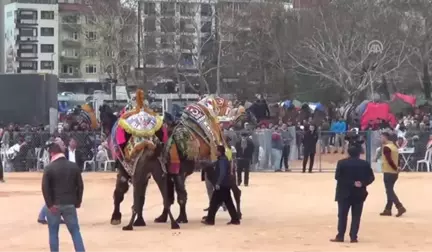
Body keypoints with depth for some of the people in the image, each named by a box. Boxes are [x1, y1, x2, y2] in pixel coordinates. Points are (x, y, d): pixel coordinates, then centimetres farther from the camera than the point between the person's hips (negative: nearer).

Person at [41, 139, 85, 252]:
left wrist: (50, 204, -10)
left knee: (53, 233, 9)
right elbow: (80, 185, 3)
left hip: (54, 205, -2)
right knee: (75, 232, 8)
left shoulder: (49, 168, -8)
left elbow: (45, 188, -14)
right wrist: (78, 202, 10)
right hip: (69, 204, 2)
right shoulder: (74, 166, 3)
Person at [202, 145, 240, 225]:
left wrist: (218, 183, -27)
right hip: (226, 184, 10)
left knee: (214, 201, -2)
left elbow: (222, 173, -27)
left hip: (222, 185, -10)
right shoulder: (223, 159, 14)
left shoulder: (222, 160, -17)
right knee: (228, 202, 11)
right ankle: (235, 219, 9)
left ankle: (210, 219, 3)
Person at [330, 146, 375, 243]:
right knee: (356, 216, 5)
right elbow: (371, 177, -2)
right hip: (359, 193, 1)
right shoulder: (365, 164, 1)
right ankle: (353, 237, 2)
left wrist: (351, 183, -10)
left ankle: (340, 236, 4)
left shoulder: (342, 163, -4)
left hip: (344, 193, -1)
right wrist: (362, 183, -11)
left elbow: (337, 177, -10)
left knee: (342, 215, 5)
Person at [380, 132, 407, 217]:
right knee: (390, 191, 13)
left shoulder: (386, 147, -14)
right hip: (394, 173, 9)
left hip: (388, 172, -9)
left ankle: (400, 207, -17)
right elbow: (397, 159, 15)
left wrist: (395, 168, -14)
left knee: (389, 191, -6)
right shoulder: (394, 146, 14)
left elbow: (389, 160, -22)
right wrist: (397, 169, 9)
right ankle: (387, 210, 15)